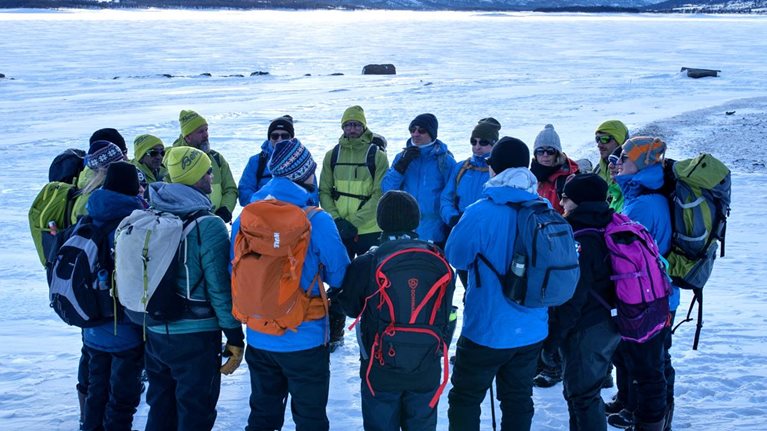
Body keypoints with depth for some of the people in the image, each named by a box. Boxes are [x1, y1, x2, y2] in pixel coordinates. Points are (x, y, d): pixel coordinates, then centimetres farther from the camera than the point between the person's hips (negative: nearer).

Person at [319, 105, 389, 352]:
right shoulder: (332, 155, 6)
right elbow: (324, 191, 5)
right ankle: (335, 333, 19)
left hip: (370, 231, -2)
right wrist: (336, 220, -10)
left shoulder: (376, 155, -3)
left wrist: (355, 222, -17)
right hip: (339, 230, 3)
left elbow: (380, 194, -10)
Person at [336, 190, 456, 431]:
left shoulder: (366, 264, -14)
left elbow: (350, 308, 1)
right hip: (426, 371, 2)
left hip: (380, 369, -2)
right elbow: (445, 312, 3)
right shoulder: (439, 262, -7)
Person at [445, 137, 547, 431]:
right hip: (533, 330, 5)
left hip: (487, 330, -5)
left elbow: (455, 257, -8)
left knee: (465, 399, 11)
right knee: (518, 399, 17)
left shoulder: (481, 213, -20)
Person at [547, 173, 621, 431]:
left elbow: (572, 298, -23)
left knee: (582, 396, 2)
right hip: (609, 325, 9)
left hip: (585, 332, -9)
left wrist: (553, 336, -16)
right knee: (583, 393, 21)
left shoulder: (580, 241, -22)